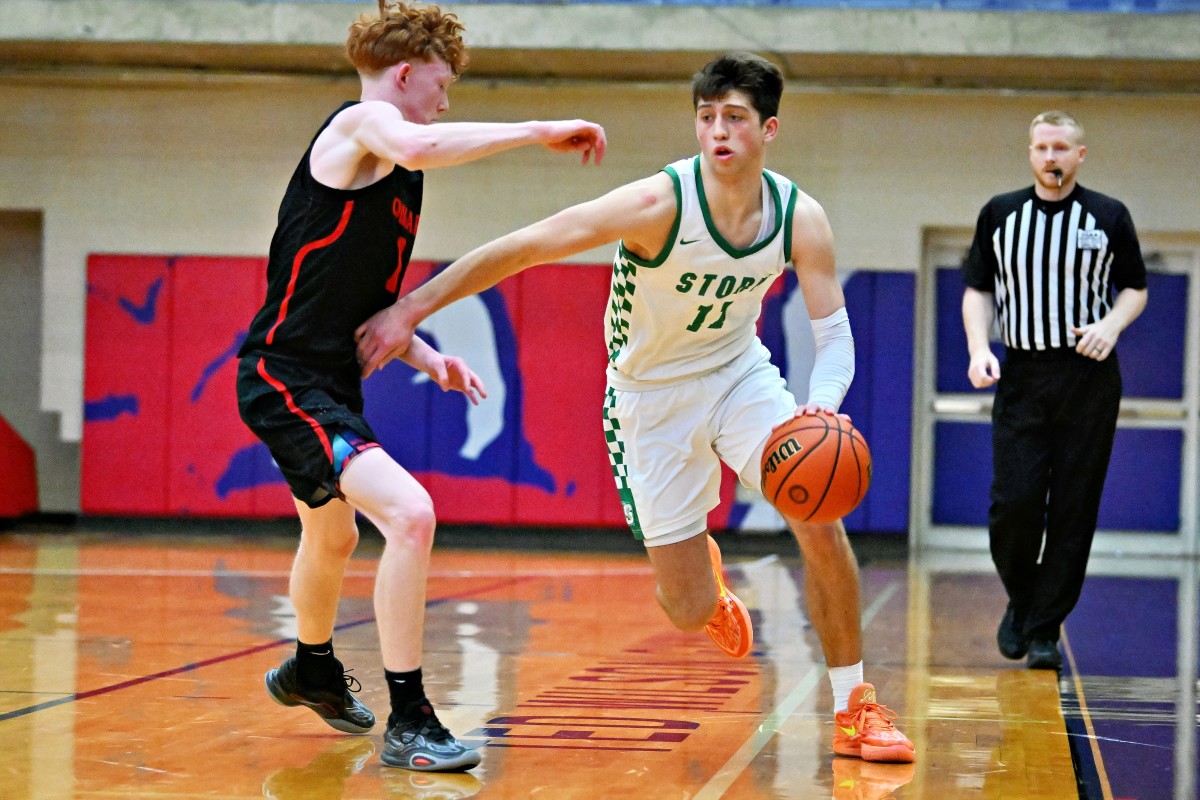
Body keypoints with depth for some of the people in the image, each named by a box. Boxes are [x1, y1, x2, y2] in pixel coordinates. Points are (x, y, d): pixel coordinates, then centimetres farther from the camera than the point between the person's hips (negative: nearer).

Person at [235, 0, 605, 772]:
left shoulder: (388, 172, 17)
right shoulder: (361, 122, -12)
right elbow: (418, 147, -37)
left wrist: (427, 358, 12)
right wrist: (538, 131, -31)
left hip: (330, 383, 11)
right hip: (287, 380, -11)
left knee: (334, 539, 31)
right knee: (410, 513, -25)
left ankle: (312, 670, 57)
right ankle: (408, 721, -20)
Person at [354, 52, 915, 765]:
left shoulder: (800, 219, -15)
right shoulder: (659, 203, -29)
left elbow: (834, 333, -9)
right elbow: (519, 249, -26)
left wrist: (822, 406, -31)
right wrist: (410, 310, -26)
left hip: (741, 372, 3)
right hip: (651, 397, -3)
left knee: (822, 525, -17)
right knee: (691, 612, -3)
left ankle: (854, 710, 2)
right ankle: (704, 571, 39)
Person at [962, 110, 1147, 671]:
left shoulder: (1109, 217, 5)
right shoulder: (1000, 214, 7)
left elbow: (1135, 288, 11)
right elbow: (978, 289, 11)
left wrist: (1111, 324, -9)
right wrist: (979, 348, -5)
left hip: (1089, 378, 0)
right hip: (1021, 375, 1)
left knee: (1073, 510, -2)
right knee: (1014, 502, -9)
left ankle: (1045, 630, 6)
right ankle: (1020, 600, 18)